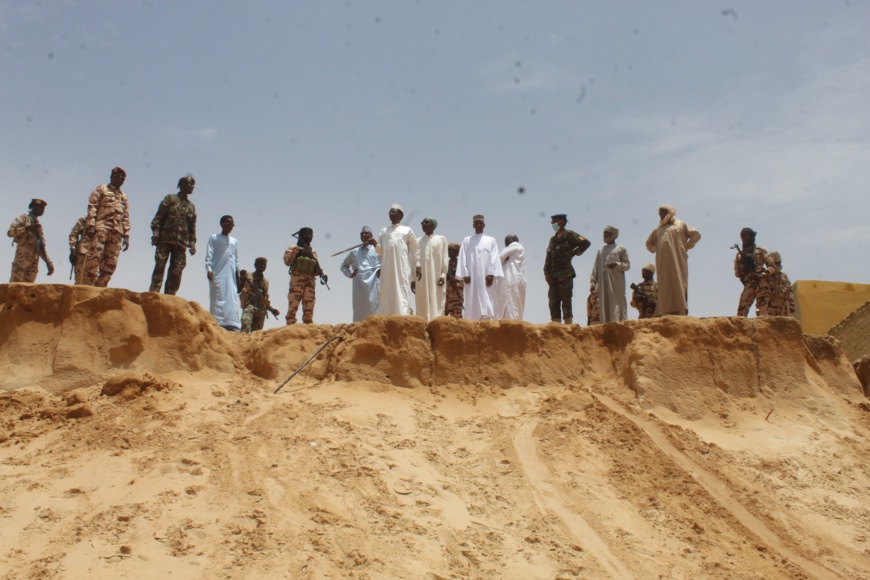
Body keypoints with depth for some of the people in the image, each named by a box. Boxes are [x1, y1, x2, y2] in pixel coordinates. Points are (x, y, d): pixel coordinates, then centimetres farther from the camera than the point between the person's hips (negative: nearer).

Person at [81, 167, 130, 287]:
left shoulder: (124, 197, 26)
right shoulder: (101, 190, 12)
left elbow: (126, 218, 22)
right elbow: (92, 206, 0)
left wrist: (126, 235, 11)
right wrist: (91, 224, -13)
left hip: (117, 231, 5)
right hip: (101, 226, -5)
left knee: (111, 262, -3)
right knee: (95, 255, -16)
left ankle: (100, 288, -1)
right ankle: (86, 286, -18)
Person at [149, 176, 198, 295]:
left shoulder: (192, 206, 21)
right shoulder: (170, 199, 9)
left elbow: (192, 227, 19)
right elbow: (158, 217, 1)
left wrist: (192, 243, 9)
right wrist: (155, 233, -10)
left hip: (181, 243, 4)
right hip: (165, 239, -4)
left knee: (176, 271, -2)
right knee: (159, 266, -9)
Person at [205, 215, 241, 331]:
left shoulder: (234, 241, 22)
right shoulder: (214, 238, 10)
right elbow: (209, 255, 1)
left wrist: (237, 273, 14)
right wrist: (209, 269, -13)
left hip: (231, 275, 4)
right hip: (218, 274, -4)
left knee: (232, 301, -5)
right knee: (218, 298, -11)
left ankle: (232, 325, -9)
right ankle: (218, 324, -16)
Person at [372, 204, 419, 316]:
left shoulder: (407, 230, 10)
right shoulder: (383, 231, 17)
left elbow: (415, 250, 9)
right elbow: (381, 252, 14)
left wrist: (417, 265, 1)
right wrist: (375, 245, -6)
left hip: (402, 268, -3)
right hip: (387, 269, 3)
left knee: (402, 294, -10)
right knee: (387, 294, 0)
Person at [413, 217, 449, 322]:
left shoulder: (441, 239, 10)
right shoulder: (418, 242, 14)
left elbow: (445, 259, 3)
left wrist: (443, 275, -8)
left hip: (436, 278, -2)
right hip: (421, 279, 2)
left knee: (436, 305, -6)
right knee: (423, 305, -2)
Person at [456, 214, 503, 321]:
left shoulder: (491, 240, 13)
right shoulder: (467, 241, 15)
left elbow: (494, 259, 3)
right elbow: (463, 259, 6)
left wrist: (491, 274, -10)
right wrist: (465, 274, -7)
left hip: (486, 277, -1)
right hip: (472, 278, 1)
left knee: (487, 305, -9)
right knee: (473, 304, -4)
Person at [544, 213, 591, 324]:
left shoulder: (569, 235, 0)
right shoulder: (553, 239, 20)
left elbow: (586, 243, -10)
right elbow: (548, 258, 17)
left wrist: (574, 253, -6)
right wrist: (546, 272, 6)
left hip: (565, 274, -7)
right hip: (553, 276, 7)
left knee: (566, 301, -8)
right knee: (553, 302, 4)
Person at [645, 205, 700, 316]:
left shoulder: (681, 224, 14)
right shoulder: (658, 229, 25)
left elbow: (696, 234, 4)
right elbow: (649, 243, 36)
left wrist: (686, 246, -2)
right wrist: (655, 249, 16)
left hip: (678, 260, -4)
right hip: (663, 263, 4)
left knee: (679, 285, -11)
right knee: (665, 287, -3)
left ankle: (681, 313, -17)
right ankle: (666, 314, -8)